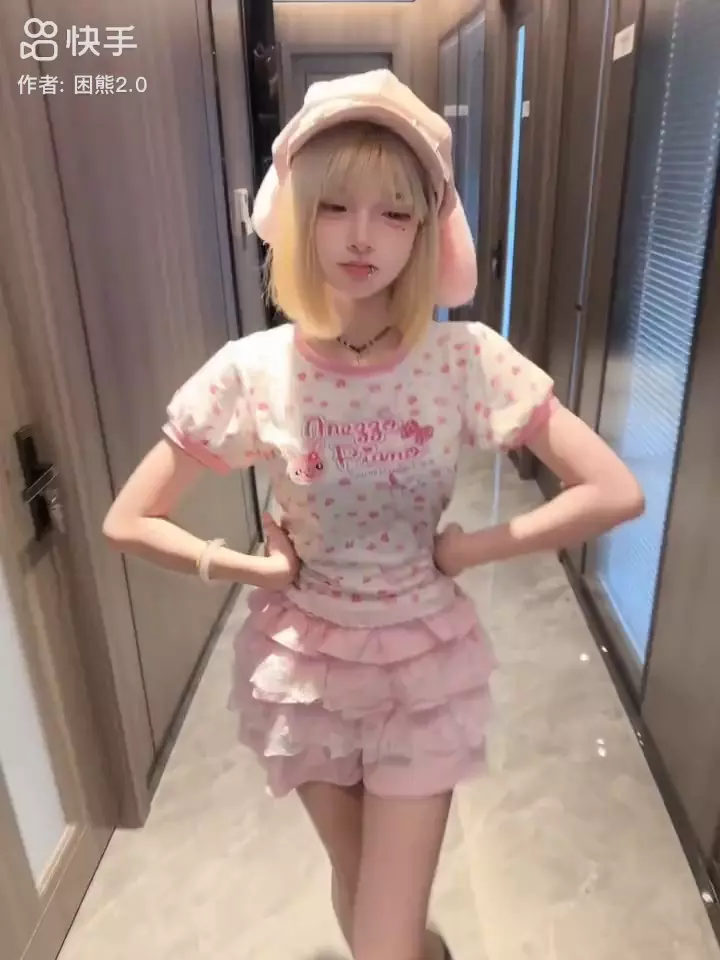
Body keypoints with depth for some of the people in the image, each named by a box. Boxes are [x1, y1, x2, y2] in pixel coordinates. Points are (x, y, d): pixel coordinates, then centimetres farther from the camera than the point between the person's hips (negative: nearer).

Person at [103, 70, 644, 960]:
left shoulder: (467, 360, -17)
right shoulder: (251, 372, -16)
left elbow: (616, 492, -16)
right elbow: (128, 521, -8)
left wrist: (468, 549, -15)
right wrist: (259, 568, -12)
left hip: (424, 663, -1)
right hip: (305, 666, 2)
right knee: (356, 888, 26)